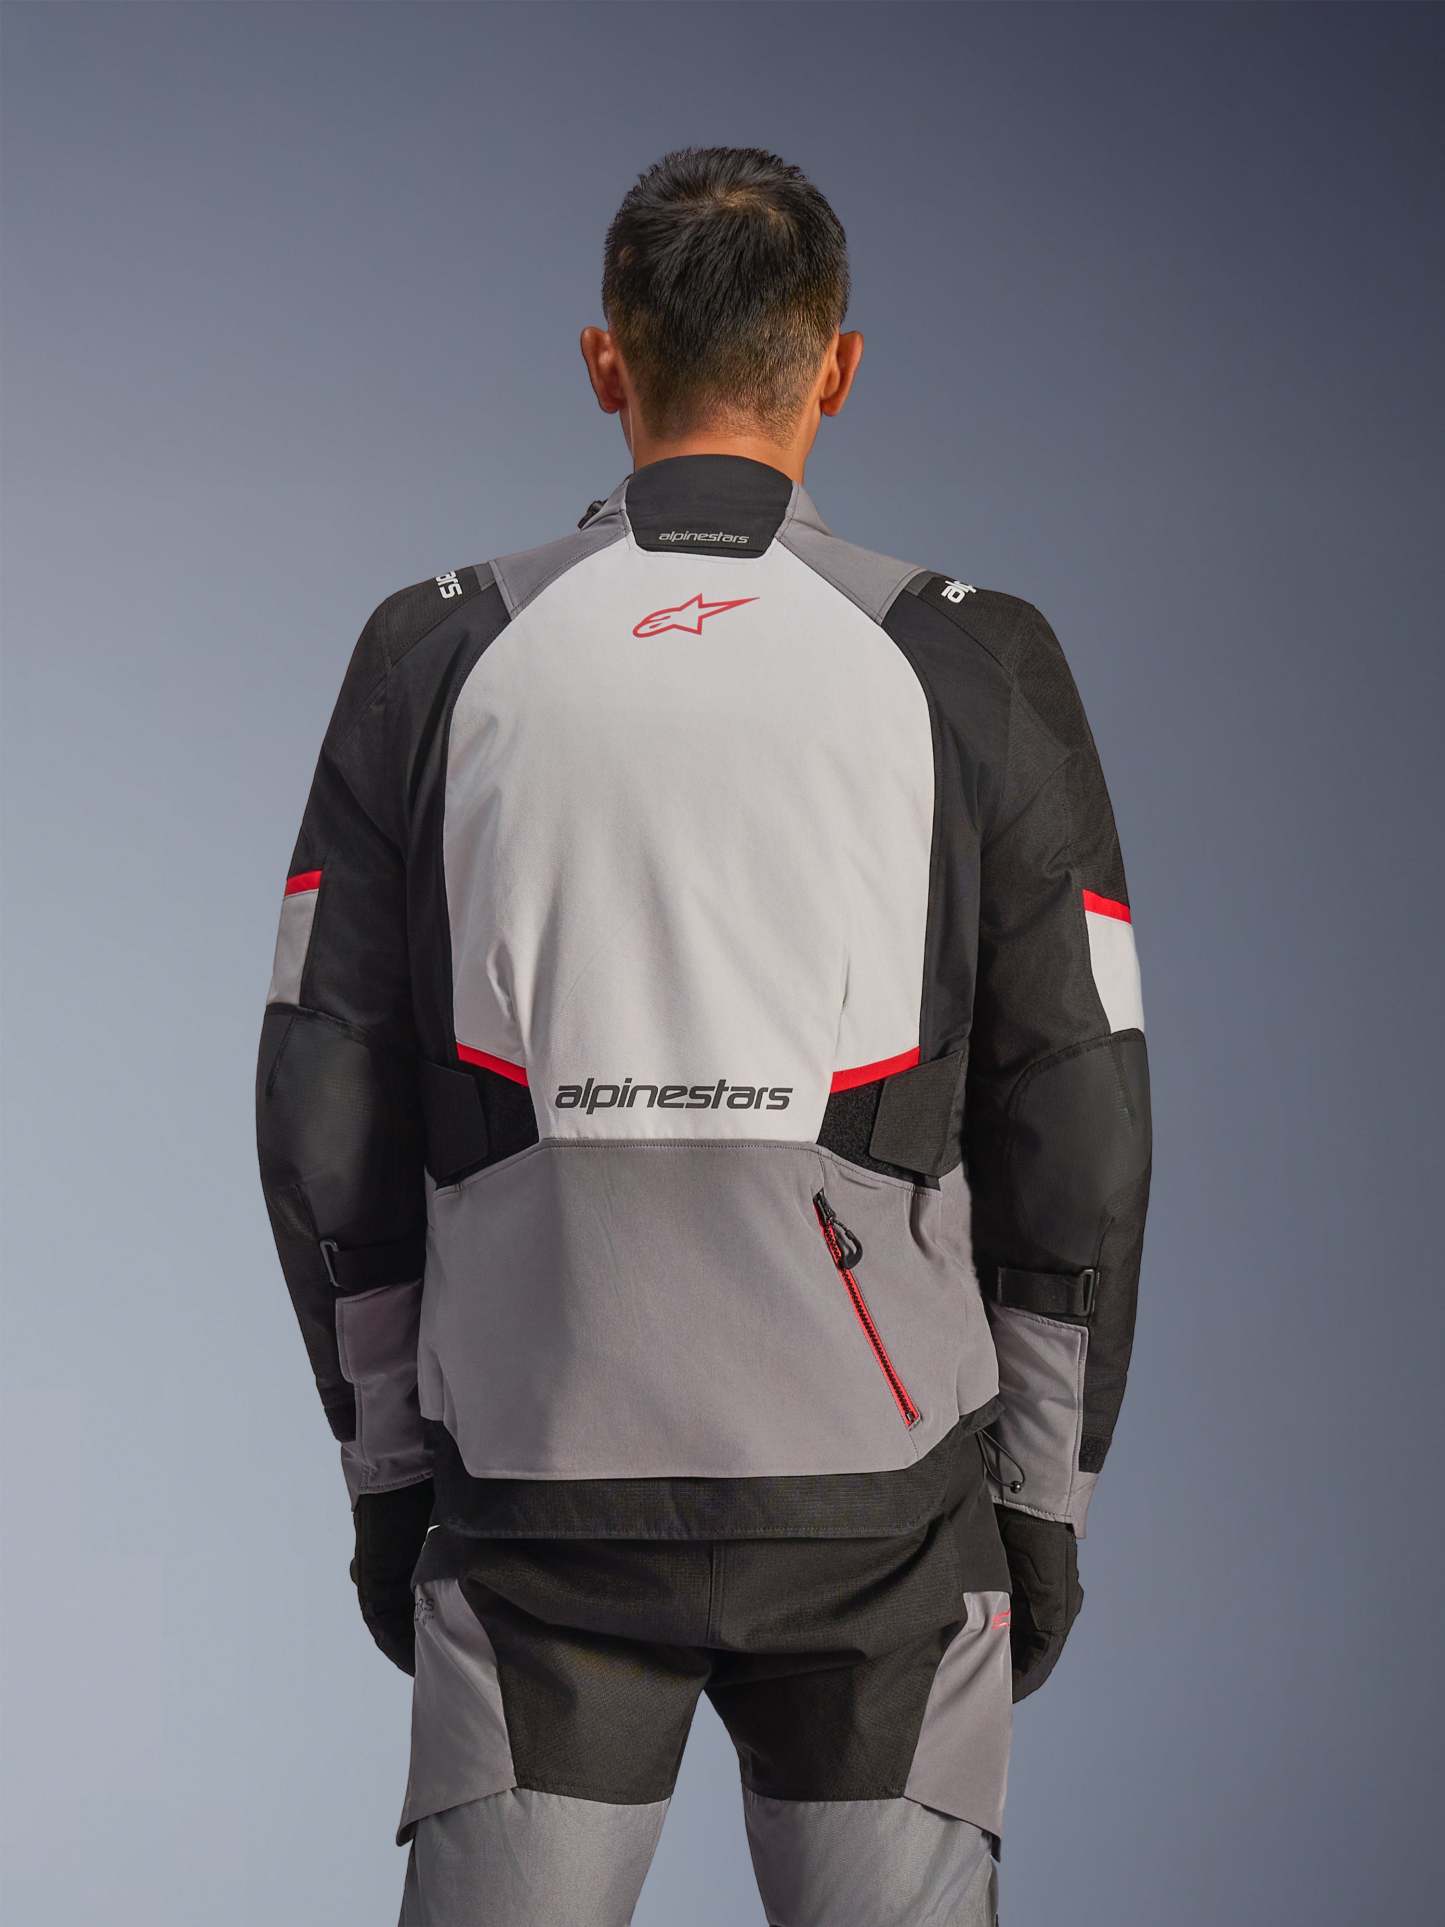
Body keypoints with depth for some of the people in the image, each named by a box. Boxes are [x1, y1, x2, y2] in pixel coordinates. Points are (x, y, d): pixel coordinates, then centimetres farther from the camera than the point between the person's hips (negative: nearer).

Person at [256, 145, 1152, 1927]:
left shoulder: (434, 661, 1)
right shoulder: (969, 670, -3)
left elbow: (326, 1121, 2)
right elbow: (1077, 1132, -3)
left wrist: (384, 1471, 11)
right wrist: (1049, 1498, 7)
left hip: (537, 1504, 1)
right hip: (875, 1506, -1)